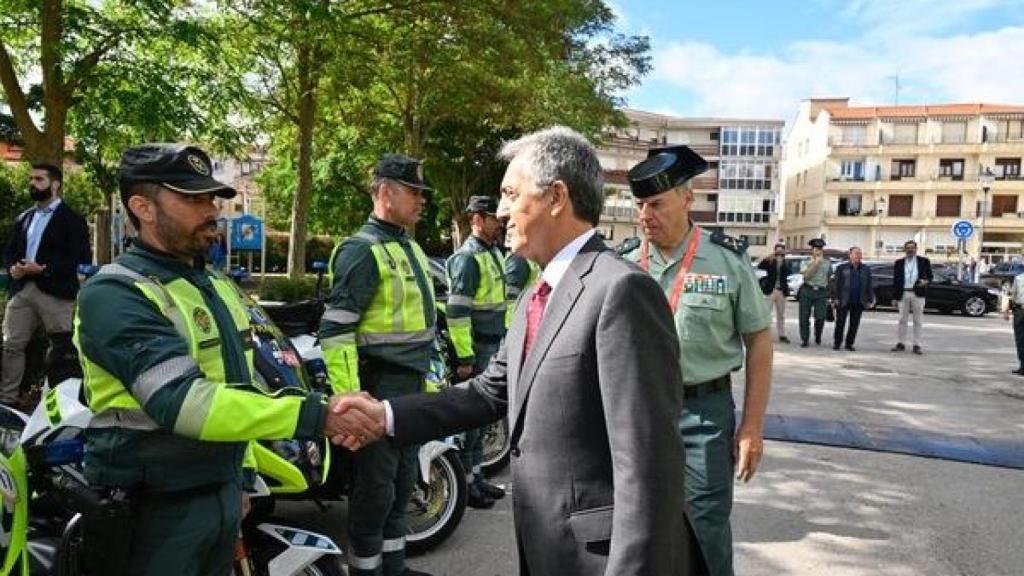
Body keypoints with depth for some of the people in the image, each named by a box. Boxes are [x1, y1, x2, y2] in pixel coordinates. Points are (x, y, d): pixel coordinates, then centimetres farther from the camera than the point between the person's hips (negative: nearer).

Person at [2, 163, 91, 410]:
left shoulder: (72, 219, 0)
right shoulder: (23, 218, 19)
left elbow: (82, 258, -10)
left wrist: (45, 268, -18)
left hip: (55, 292, -6)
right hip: (22, 289, 6)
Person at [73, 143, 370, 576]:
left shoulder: (217, 285, 10)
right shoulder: (114, 295, -18)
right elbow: (184, 403, -30)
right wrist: (316, 416, -34)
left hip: (222, 491, 7)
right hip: (153, 507, -7)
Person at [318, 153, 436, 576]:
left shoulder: (410, 247, 15)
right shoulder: (362, 250, -14)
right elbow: (335, 330, -20)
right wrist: (349, 396, -23)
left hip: (412, 385, 9)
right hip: (380, 387, -9)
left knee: (402, 481, 18)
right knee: (375, 486, 2)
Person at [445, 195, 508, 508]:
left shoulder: (493, 252, 14)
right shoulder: (467, 257, -15)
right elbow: (457, 311, -20)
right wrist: (465, 357, -21)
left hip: (493, 346, 9)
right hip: (476, 349, -9)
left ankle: (475, 475, 28)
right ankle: (464, 483, 9)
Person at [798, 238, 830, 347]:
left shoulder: (827, 263, 11)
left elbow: (830, 278, 18)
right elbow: (806, 275, -10)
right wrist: (815, 264, -12)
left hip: (821, 293, 1)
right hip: (807, 291, -1)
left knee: (820, 317, -7)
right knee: (804, 317, 0)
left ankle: (818, 337, 19)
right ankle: (804, 340, 11)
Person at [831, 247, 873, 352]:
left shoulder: (866, 270, 8)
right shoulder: (842, 268, 0)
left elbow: (870, 286, 9)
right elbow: (835, 284, -2)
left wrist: (870, 300, 3)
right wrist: (835, 298, -8)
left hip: (858, 303, 3)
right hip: (843, 302, -2)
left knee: (854, 324, 6)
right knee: (840, 323, 3)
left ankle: (849, 344, 16)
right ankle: (837, 343, 14)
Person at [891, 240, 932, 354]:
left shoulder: (924, 261, 5)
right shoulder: (899, 263, 9)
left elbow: (930, 276, 7)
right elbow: (895, 280, 8)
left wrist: (926, 281, -17)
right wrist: (895, 296, 3)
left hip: (918, 294, -1)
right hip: (903, 294, 2)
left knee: (918, 321, 1)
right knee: (902, 319, 6)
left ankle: (917, 345, 5)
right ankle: (901, 344, 12)